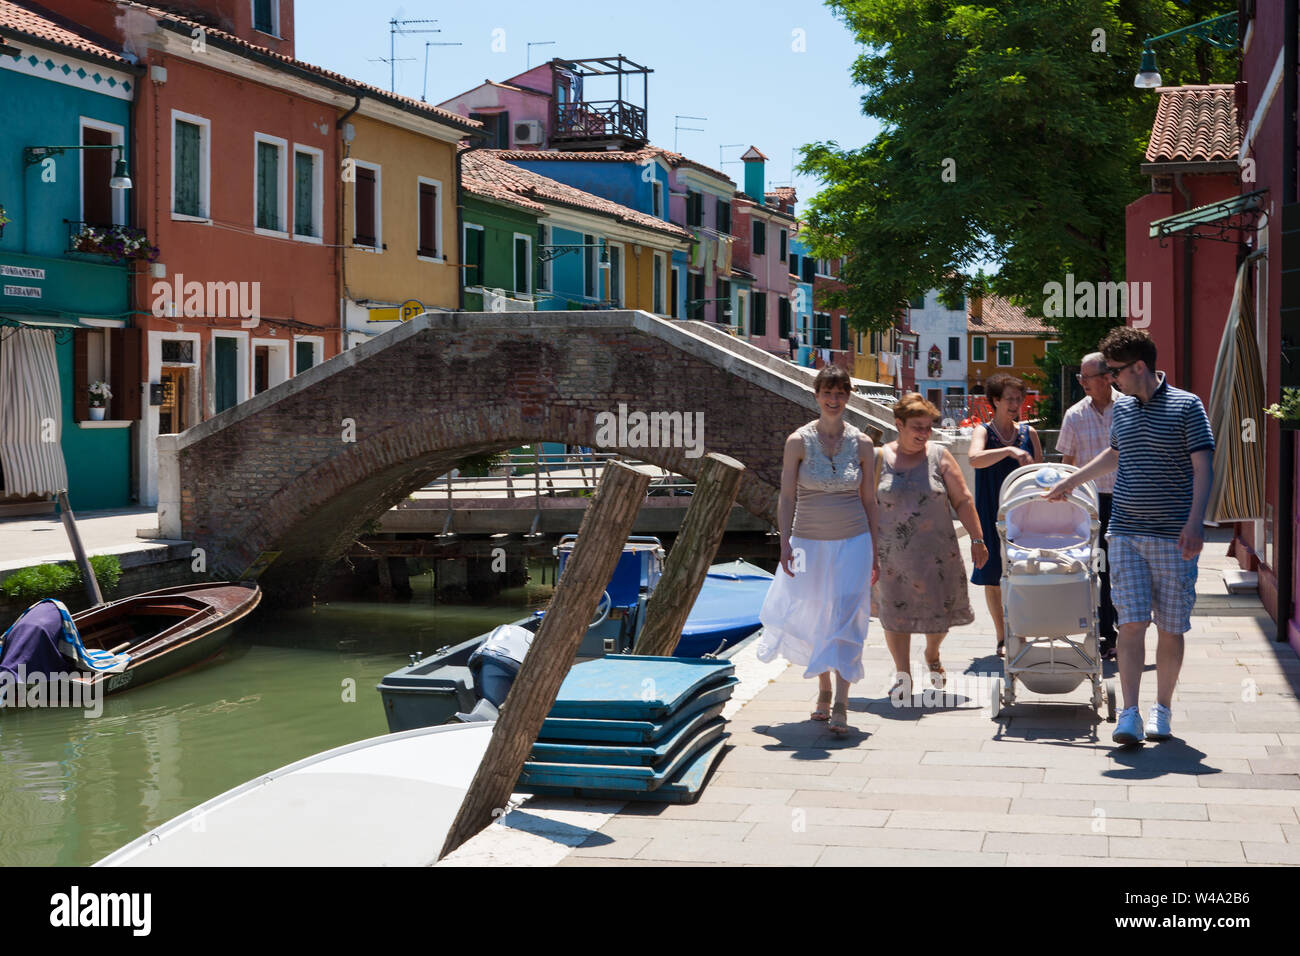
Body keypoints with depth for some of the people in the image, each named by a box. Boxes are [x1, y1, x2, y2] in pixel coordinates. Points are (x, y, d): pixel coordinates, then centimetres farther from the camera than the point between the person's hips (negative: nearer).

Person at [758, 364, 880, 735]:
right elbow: (787, 497, -2)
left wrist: (874, 553, 7)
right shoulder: (798, 441, -3)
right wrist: (784, 544, -11)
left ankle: (840, 706, -12)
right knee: (813, 620, 8)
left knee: (845, 619, -10)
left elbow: (869, 500, 7)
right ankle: (823, 691, 29)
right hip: (809, 542, 1)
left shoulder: (862, 444, 1)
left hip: (852, 542, 0)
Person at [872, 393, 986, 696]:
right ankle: (902, 675, 17)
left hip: (936, 551, 1)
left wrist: (976, 539, -2)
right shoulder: (880, 459, 0)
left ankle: (932, 655, 37)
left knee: (939, 610, 6)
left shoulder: (939, 456, 1)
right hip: (892, 554, -1)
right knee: (895, 614, 3)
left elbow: (963, 500, 3)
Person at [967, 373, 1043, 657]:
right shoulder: (983, 431, -2)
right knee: (994, 575, 2)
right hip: (992, 513, -2)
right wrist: (1009, 451, -34)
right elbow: (975, 458, -23)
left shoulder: (1028, 433, 8)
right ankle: (1002, 638, 12)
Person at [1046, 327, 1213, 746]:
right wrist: (1071, 481, 36)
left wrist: (1194, 523, -20)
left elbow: (1203, 466, -10)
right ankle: (1129, 715, -7)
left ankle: (1162, 710, 18)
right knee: (1131, 624, -6)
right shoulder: (1121, 408, 11)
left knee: (1170, 629, 4)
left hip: (1173, 538, -3)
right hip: (1126, 533, 4)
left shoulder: (1186, 406, -5)